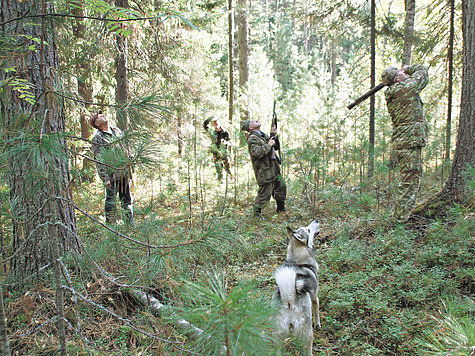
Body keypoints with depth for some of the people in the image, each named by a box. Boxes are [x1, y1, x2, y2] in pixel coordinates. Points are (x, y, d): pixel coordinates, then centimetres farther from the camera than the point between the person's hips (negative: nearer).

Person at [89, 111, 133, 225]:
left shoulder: (117, 131, 14)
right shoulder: (97, 138, -5)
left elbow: (126, 149, 22)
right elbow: (99, 161, -10)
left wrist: (130, 166, 16)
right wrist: (105, 178, -16)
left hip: (125, 172, 6)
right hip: (112, 175, -6)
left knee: (127, 199, 11)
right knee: (111, 201, 1)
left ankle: (130, 223, 20)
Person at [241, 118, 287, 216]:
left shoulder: (263, 135, 16)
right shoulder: (252, 138, -12)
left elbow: (276, 147, 22)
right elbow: (257, 153, -27)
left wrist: (273, 135, 8)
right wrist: (268, 145, -17)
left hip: (274, 168, 9)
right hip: (265, 171, -9)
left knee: (281, 186, 17)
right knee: (264, 193, -6)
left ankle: (281, 209, 33)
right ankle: (256, 214, 6)